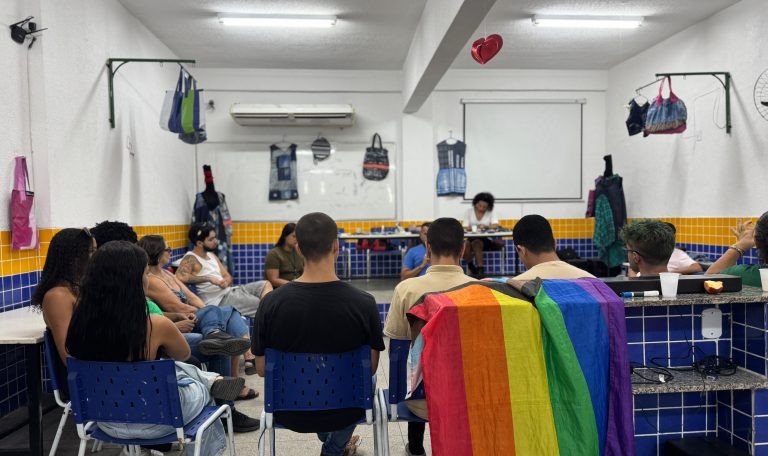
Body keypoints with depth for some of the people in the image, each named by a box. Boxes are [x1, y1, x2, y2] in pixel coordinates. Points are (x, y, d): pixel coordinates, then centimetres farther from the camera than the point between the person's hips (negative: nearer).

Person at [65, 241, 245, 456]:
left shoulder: (80, 322, -16)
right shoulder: (155, 326, -29)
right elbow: (184, 354, -4)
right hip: (151, 420, -5)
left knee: (175, 368, 30)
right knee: (203, 389, 26)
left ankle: (212, 381, 43)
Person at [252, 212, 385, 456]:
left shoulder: (271, 302, -20)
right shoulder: (364, 303, -21)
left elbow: (262, 369, -7)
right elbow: (371, 367, -7)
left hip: (289, 412, 1)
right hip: (345, 412, -1)